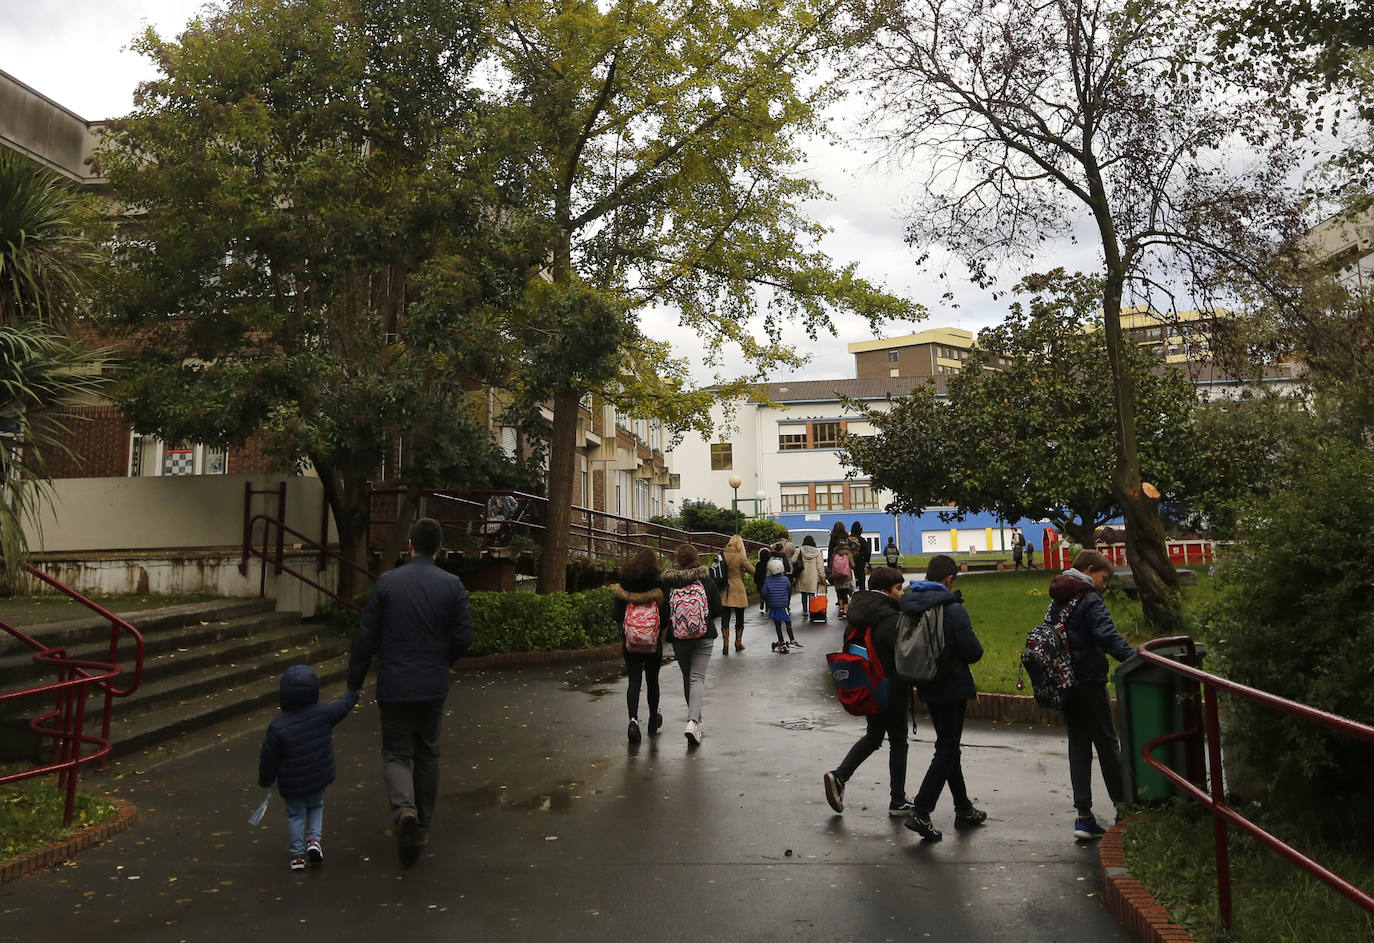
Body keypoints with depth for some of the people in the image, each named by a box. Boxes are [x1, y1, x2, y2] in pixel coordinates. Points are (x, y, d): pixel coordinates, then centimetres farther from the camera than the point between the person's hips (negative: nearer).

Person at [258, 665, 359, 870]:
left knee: (296, 815, 17)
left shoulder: (277, 726, -22)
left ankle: (298, 854, 18)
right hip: (319, 777, 2)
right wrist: (353, 691, 24)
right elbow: (344, 705, 2)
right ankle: (314, 839, 10)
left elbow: (269, 757, -10)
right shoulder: (323, 713, -18)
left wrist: (265, 780, 8)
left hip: (292, 784, -2)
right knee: (316, 806, 25)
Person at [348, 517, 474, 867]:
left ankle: (404, 809, -17)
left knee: (396, 753, 10)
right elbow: (463, 637, -6)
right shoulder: (452, 585, -6)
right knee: (427, 754, 17)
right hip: (433, 687, 1)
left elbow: (366, 637, -5)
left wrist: (354, 683, 5)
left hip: (394, 686, -1)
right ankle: (422, 828, 25)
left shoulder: (387, 582, -7)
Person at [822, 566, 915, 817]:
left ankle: (839, 775, 10)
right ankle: (898, 802, 18)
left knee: (873, 735, 23)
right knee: (898, 742, 8)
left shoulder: (859, 613, 4)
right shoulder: (891, 618, -22)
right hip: (891, 691, -8)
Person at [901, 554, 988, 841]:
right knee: (947, 750, 1)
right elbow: (973, 652, -18)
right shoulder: (953, 609, -19)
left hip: (927, 687, 7)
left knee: (948, 746, 18)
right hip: (952, 687, -7)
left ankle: (964, 809, 30)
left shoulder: (909, 606, 1)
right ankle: (920, 812, -5)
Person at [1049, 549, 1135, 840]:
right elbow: (1108, 637, -26)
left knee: (1078, 746, 10)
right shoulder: (1090, 601, -13)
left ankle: (1083, 816, 10)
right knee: (1107, 745, 6)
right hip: (1089, 683, -7)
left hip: (1065, 684, 7)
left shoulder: (1056, 601, 13)